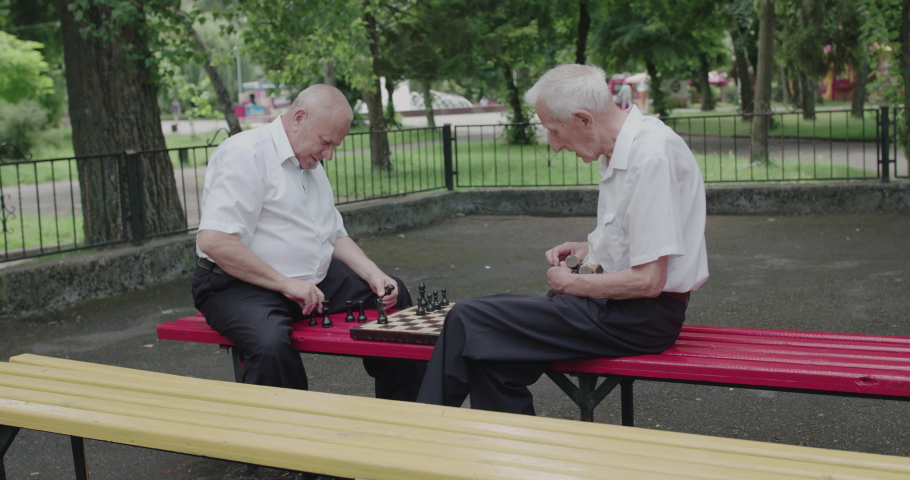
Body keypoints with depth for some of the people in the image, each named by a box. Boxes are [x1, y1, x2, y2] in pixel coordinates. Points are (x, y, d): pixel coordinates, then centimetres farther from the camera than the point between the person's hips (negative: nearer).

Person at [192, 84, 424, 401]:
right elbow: (213, 241, -25)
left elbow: (335, 236, 20)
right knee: (272, 345, -39)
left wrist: (372, 274, 1)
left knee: (394, 296, 6)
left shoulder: (312, 165, 15)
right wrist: (285, 284, -24)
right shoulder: (246, 155, -15)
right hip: (243, 287, -9)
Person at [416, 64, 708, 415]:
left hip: (642, 316, -10)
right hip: (623, 306, 10)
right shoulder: (626, 149, 10)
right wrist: (590, 248, 8)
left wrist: (571, 283, -10)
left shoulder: (651, 156, -21)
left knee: (469, 321, -10)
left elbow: (647, 281, -23)